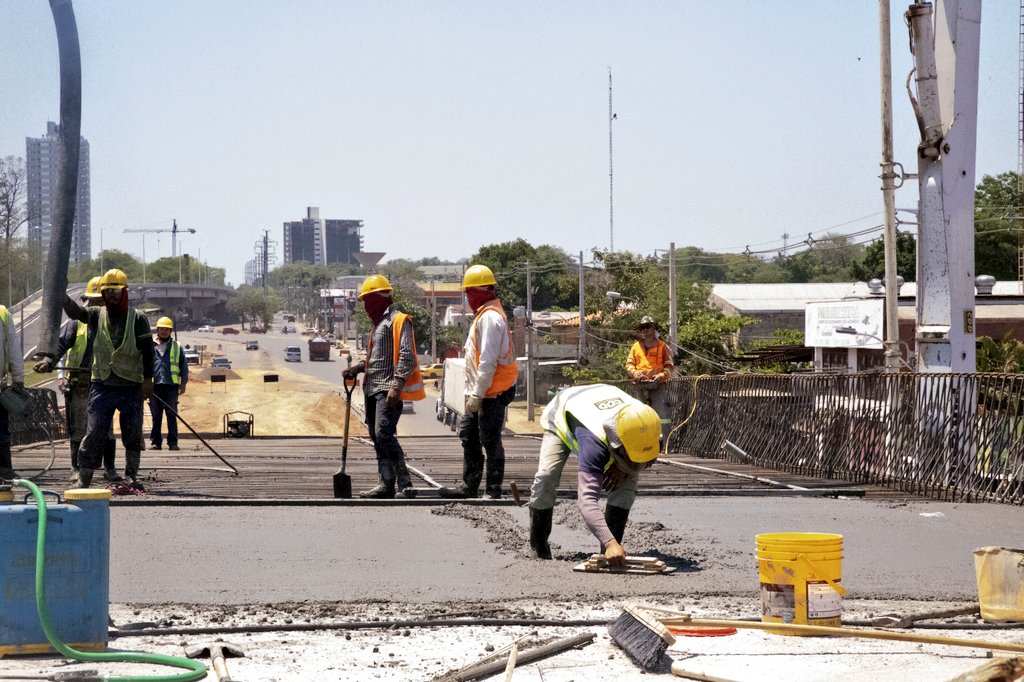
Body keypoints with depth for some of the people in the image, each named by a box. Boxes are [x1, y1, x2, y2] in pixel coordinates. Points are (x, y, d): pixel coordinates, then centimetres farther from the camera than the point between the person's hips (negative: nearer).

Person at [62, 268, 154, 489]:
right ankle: (84, 478, -2)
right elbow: (75, 312, -11)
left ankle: (131, 476, 18)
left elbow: (147, 350, 0)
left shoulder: (137, 318, 2)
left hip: (131, 387, 0)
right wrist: (62, 295, -30)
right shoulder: (97, 315, 7)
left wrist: (147, 379, -7)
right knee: (94, 432, -5)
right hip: (102, 385, 1)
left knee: (133, 434, 5)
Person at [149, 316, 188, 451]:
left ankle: (173, 442, -1)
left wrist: (183, 383, 6)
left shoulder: (177, 347, 13)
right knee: (156, 416, 2)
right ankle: (156, 442, 6)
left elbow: (184, 366, 15)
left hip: (171, 385, 0)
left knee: (172, 415, -3)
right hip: (154, 386, 0)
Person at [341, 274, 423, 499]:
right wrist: (357, 368, 14)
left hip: (388, 390, -10)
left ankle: (405, 485, -19)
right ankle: (387, 484, 13)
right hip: (373, 389, 10)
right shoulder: (379, 322, 21)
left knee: (384, 434, -19)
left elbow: (407, 356, -17)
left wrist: (396, 386, -24)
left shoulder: (398, 321, -9)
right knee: (377, 437, 9)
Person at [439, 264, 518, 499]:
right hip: (480, 392, 11)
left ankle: (493, 492, 1)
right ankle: (469, 486, 25)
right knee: (469, 436, 16)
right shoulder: (485, 315, 16)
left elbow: (488, 361, -22)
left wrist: (477, 394, -21)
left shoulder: (489, 318, -18)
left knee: (490, 442, -4)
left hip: (491, 393, -11)